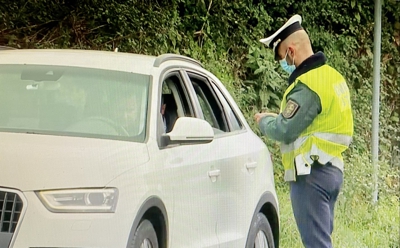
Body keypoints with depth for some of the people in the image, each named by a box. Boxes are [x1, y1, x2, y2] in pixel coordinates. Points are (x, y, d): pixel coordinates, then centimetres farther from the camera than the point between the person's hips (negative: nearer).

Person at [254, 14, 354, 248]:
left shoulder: (307, 85, -18)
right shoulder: (332, 75, 13)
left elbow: (284, 131, -18)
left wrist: (264, 121, 2)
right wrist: (279, 118, 13)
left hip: (312, 174, -10)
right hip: (333, 169, 10)